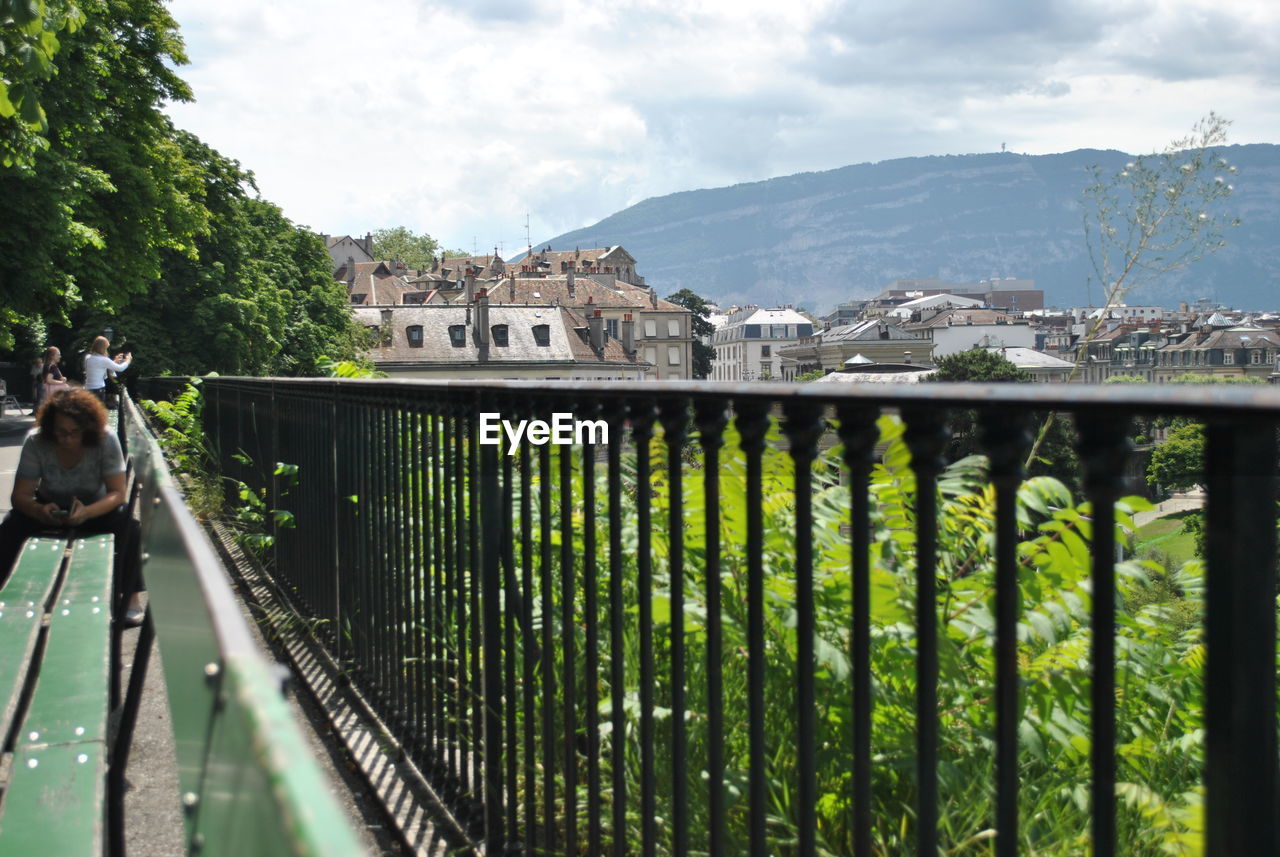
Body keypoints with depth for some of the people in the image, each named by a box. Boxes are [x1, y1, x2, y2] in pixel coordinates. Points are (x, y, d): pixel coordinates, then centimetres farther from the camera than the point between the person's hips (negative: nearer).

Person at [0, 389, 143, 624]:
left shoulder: (106, 441, -24)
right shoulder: (35, 442, -22)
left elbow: (117, 493, -25)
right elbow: (20, 495, -22)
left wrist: (87, 512, -46)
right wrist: (41, 511, -46)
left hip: (96, 509, -1)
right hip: (50, 508, 1)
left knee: (126, 522, -31)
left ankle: (131, 596, -18)